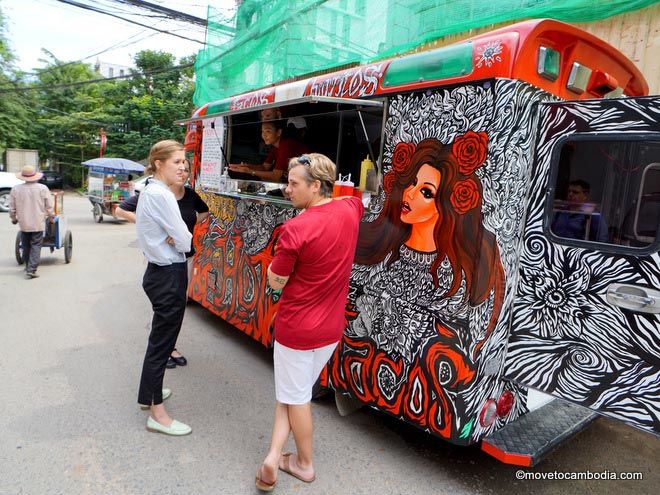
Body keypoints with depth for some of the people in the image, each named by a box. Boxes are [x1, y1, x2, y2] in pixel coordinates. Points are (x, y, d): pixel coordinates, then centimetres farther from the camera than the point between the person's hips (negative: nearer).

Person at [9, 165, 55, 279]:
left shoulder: (15, 189, -2)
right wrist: (51, 217, 12)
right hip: (38, 223, -3)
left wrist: (13, 218, 22)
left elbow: (12, 207, 5)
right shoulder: (42, 188, -9)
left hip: (23, 223, 3)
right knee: (36, 246, 0)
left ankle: (28, 267, 31)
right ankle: (31, 270, -8)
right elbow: (49, 206, -5)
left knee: (26, 246, 17)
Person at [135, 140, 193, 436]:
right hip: (170, 275, -10)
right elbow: (185, 242, -19)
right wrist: (179, 239, 2)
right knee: (162, 342, -1)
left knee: (160, 337, 22)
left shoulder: (149, 191, 11)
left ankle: (149, 393, 39)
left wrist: (172, 237, -7)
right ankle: (157, 414, 11)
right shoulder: (161, 195, -19)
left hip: (158, 271, 10)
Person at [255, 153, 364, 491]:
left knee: (295, 396, 15)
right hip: (331, 328, 6)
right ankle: (274, 456, 22)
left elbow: (275, 282, -12)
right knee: (292, 390, 22)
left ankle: (305, 464, 31)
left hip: (296, 328, -6)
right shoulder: (350, 210, -4)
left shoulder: (295, 229, -24)